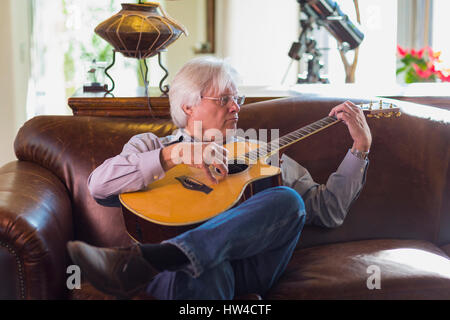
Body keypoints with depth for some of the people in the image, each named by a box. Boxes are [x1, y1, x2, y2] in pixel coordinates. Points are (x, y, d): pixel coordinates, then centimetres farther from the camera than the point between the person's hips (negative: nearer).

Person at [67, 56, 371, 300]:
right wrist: (177, 153, -11)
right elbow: (100, 185, -1)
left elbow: (328, 210, 23)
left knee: (287, 200, -29)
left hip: (250, 259, 3)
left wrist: (361, 146, 17)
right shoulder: (150, 145, 22)